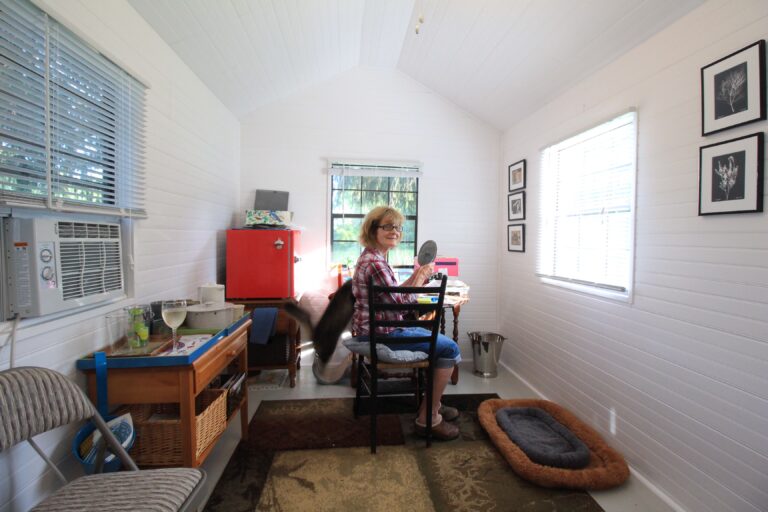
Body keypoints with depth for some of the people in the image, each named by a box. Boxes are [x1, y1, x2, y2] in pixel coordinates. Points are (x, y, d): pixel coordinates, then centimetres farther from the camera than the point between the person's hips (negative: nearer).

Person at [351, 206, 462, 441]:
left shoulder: (374, 256, 10)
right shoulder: (374, 262, -22)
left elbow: (394, 295, 14)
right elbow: (402, 304, -21)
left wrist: (417, 275, 5)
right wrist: (421, 277, -8)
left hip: (381, 328, 11)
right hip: (380, 335, -10)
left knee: (438, 340, 21)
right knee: (450, 349, -6)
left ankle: (432, 403, 32)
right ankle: (428, 418, 5)